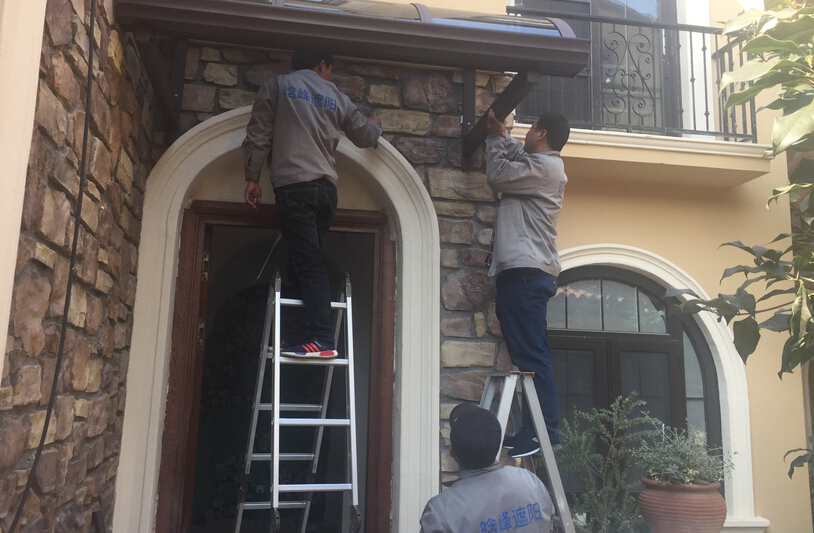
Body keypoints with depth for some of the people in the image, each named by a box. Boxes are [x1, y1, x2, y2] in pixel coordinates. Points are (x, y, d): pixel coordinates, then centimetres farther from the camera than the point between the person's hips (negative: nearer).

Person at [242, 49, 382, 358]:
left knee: (307, 263, -13)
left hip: (294, 185, -4)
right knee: (308, 260, 9)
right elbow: (366, 136, 26)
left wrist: (252, 177, 7)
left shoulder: (277, 86, 9)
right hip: (326, 188, 4)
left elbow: (258, 136, 2)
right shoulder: (336, 97, 18)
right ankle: (311, 330, 4)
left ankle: (320, 338, -21)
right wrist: (375, 125, 47)